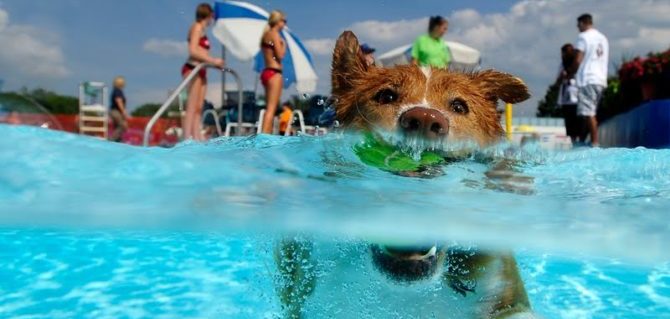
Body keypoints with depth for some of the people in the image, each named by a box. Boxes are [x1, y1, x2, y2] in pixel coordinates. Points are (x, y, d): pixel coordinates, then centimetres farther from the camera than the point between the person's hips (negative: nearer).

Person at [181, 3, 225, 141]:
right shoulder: (197, 27, -3)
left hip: (200, 70, 9)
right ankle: (187, 139, -16)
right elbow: (193, 51, -14)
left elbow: (201, 53, 15)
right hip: (193, 69, -9)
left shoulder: (202, 29, 21)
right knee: (192, 107, -13)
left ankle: (197, 138, 5)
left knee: (199, 108, 5)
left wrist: (214, 62, 12)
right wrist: (213, 60, -13)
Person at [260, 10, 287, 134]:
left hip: (266, 72, 9)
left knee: (269, 108, 11)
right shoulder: (275, 34, -7)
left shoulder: (266, 34, 19)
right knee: (271, 108, -12)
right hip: (274, 73, -9)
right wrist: (284, 45, 3)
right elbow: (280, 55, -13)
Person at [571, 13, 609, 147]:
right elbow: (605, 60, 23)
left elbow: (578, 60, -11)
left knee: (588, 113, -9)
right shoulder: (603, 38, 19)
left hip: (587, 79, -8)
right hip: (601, 79, 8)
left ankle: (595, 143, -13)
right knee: (590, 112, 12)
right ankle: (594, 141, 12)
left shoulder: (583, 37, -5)